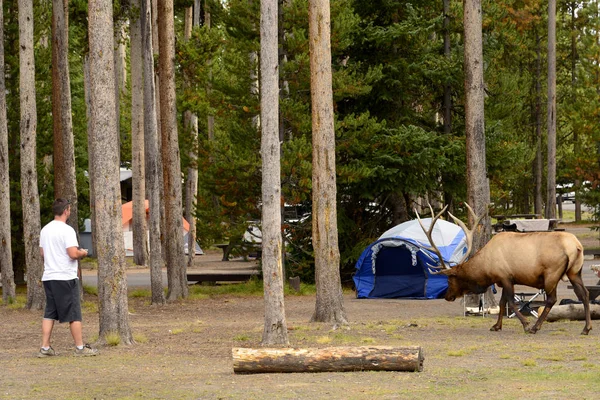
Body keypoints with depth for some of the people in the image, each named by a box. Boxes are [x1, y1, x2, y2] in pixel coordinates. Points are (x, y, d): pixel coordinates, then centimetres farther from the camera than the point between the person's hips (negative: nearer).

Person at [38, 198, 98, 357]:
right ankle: (80, 347, 4)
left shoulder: (45, 230, 10)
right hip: (66, 277, -7)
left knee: (49, 314, 9)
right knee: (74, 314, 0)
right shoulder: (67, 230, -13)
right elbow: (73, 254, -20)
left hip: (48, 277, 7)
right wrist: (82, 253, 0)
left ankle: (45, 347, 7)